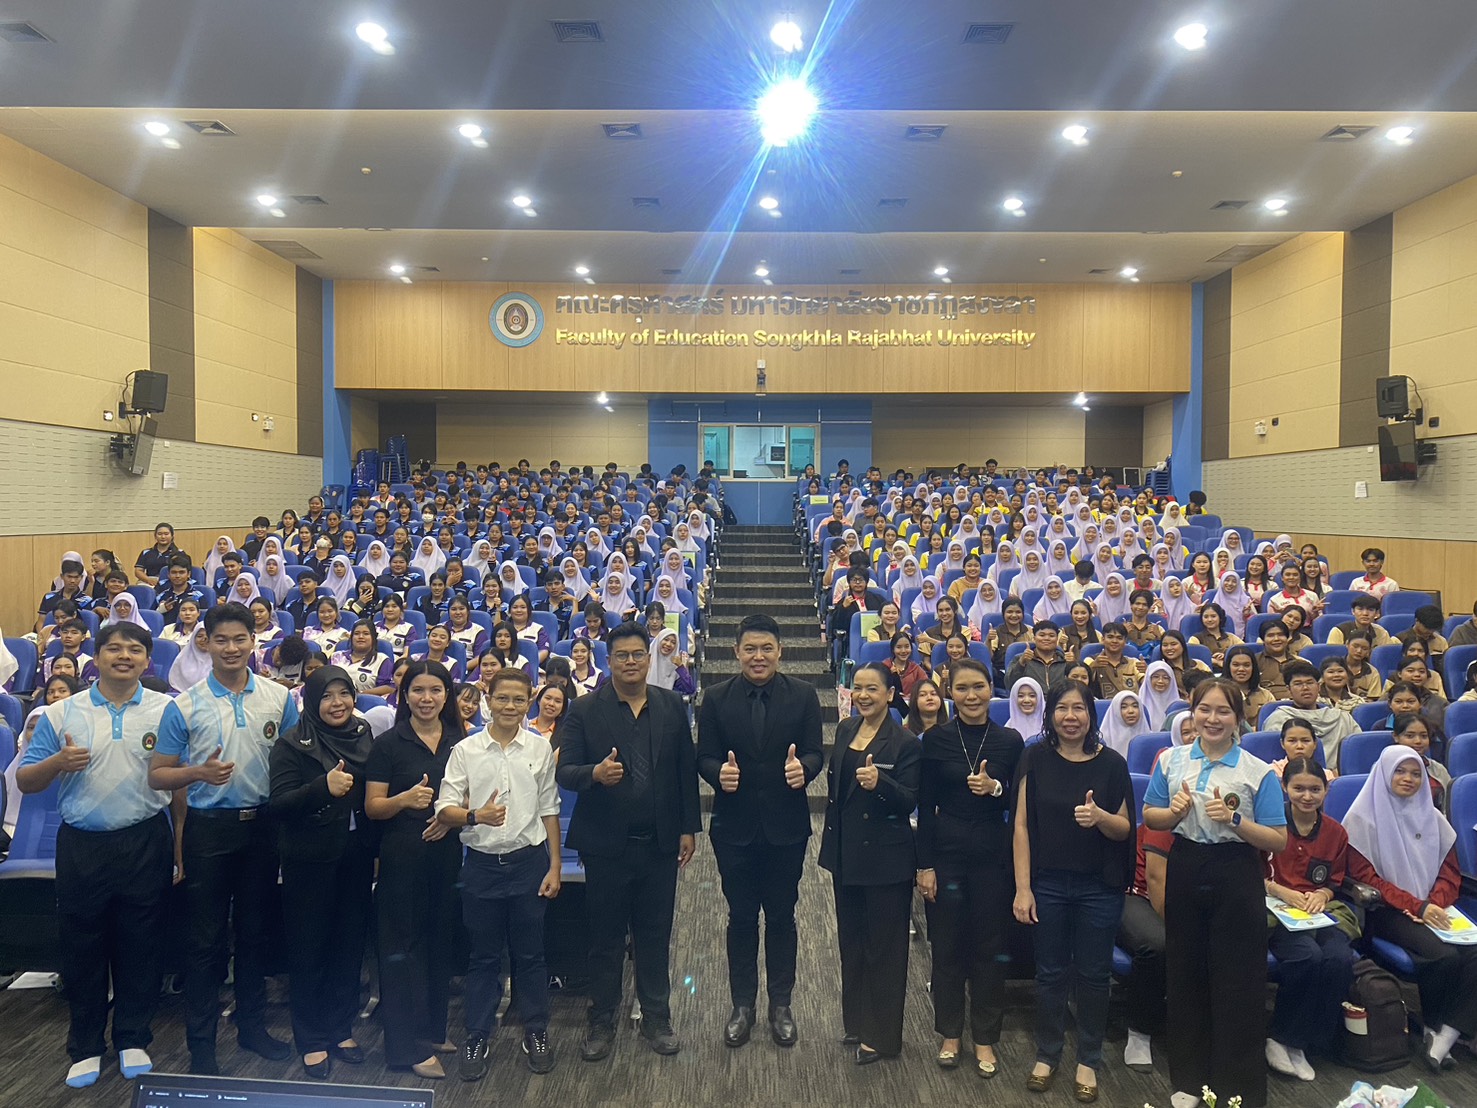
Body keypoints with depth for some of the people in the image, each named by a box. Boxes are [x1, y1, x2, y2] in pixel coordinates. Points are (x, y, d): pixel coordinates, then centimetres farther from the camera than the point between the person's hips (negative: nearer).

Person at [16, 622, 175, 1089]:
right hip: (81, 846, 1)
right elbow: (25, 781, 3)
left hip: (145, 844, -1)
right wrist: (57, 762, -17)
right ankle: (86, 1047, 27)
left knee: (141, 946, 8)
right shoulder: (62, 714, 2)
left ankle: (133, 1040, 25)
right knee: (81, 947, 10)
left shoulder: (167, 711, 0)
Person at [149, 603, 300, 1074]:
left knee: (255, 930, 14)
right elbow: (157, 774, -2)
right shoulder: (184, 706, -5)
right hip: (208, 828, -2)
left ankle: (252, 1025, 29)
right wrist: (199, 773, -21)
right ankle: (201, 1040, 20)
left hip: (261, 824, 2)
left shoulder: (279, 698, 0)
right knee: (204, 937, 6)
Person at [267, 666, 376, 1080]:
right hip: (310, 860, -4)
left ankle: (341, 1029, 28)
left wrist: (376, 849, 7)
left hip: (355, 858, 4)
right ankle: (311, 1040, 22)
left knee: (350, 944, 11)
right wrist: (323, 787, -30)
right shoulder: (292, 743, -8)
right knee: (309, 948, 7)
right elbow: (279, 804, -16)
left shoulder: (364, 737, 4)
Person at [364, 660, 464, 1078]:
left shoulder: (460, 741, 7)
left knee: (441, 940, 11)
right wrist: (405, 799, -24)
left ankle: (433, 1027, 27)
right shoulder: (388, 744, -3)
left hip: (447, 852, 4)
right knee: (402, 945, 1)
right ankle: (408, 1045, 11)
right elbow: (372, 807, -5)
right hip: (402, 855, -4)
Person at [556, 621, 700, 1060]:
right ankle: (601, 1020, 28)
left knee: (655, 936, 13)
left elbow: (686, 769, 6)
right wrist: (595, 774, -28)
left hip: (660, 843, 2)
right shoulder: (585, 710, -3)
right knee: (605, 937, 12)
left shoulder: (672, 707, 4)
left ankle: (656, 1017, 30)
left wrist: (688, 828, 3)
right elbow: (565, 771, -6)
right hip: (606, 844, -2)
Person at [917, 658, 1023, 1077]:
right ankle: (950, 1033, 28)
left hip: (992, 855, 1)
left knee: (990, 946, 9)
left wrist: (995, 788, -17)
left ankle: (985, 1038, 26)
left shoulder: (1010, 740, -1)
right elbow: (925, 806, -3)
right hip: (946, 853, -1)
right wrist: (925, 865, -6)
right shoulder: (936, 738, -5)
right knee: (947, 945, 9)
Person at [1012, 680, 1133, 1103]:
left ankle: (1088, 1061, 30)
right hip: (1047, 882, 0)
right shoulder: (1035, 758, -6)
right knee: (1050, 972, 12)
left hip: (1099, 886, 0)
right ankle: (1047, 1054, 31)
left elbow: (1125, 829, -2)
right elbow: (1022, 825, -5)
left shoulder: (1111, 763, -6)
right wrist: (1022, 887, -8)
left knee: (1094, 975, 11)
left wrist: (1100, 816, -25)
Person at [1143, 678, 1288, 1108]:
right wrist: (1174, 812, -13)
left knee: (1237, 984, 4)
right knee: (1184, 976, 12)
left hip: (1236, 879, -3)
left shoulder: (1258, 772, -6)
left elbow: (1278, 841, -7)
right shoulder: (1171, 760, 2)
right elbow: (1149, 817, 8)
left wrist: (1234, 819, -22)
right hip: (1185, 874, 3)